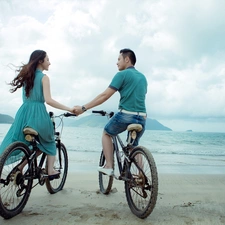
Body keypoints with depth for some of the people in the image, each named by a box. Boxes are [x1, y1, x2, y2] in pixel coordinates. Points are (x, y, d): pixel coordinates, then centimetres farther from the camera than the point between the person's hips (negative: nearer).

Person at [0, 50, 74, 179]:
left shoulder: (27, 75, 18)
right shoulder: (44, 77, -4)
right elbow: (48, 100, -15)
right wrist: (69, 109, -14)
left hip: (24, 112, 6)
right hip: (37, 113, -6)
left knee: (25, 143, 17)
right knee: (49, 142, 16)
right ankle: (50, 170, 12)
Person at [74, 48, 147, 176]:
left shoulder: (122, 74, -4)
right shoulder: (143, 77, 17)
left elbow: (104, 96, -9)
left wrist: (83, 108, -6)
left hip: (126, 115, -6)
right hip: (142, 118, 6)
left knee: (106, 134, 21)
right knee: (134, 146, 25)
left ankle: (109, 167, 13)